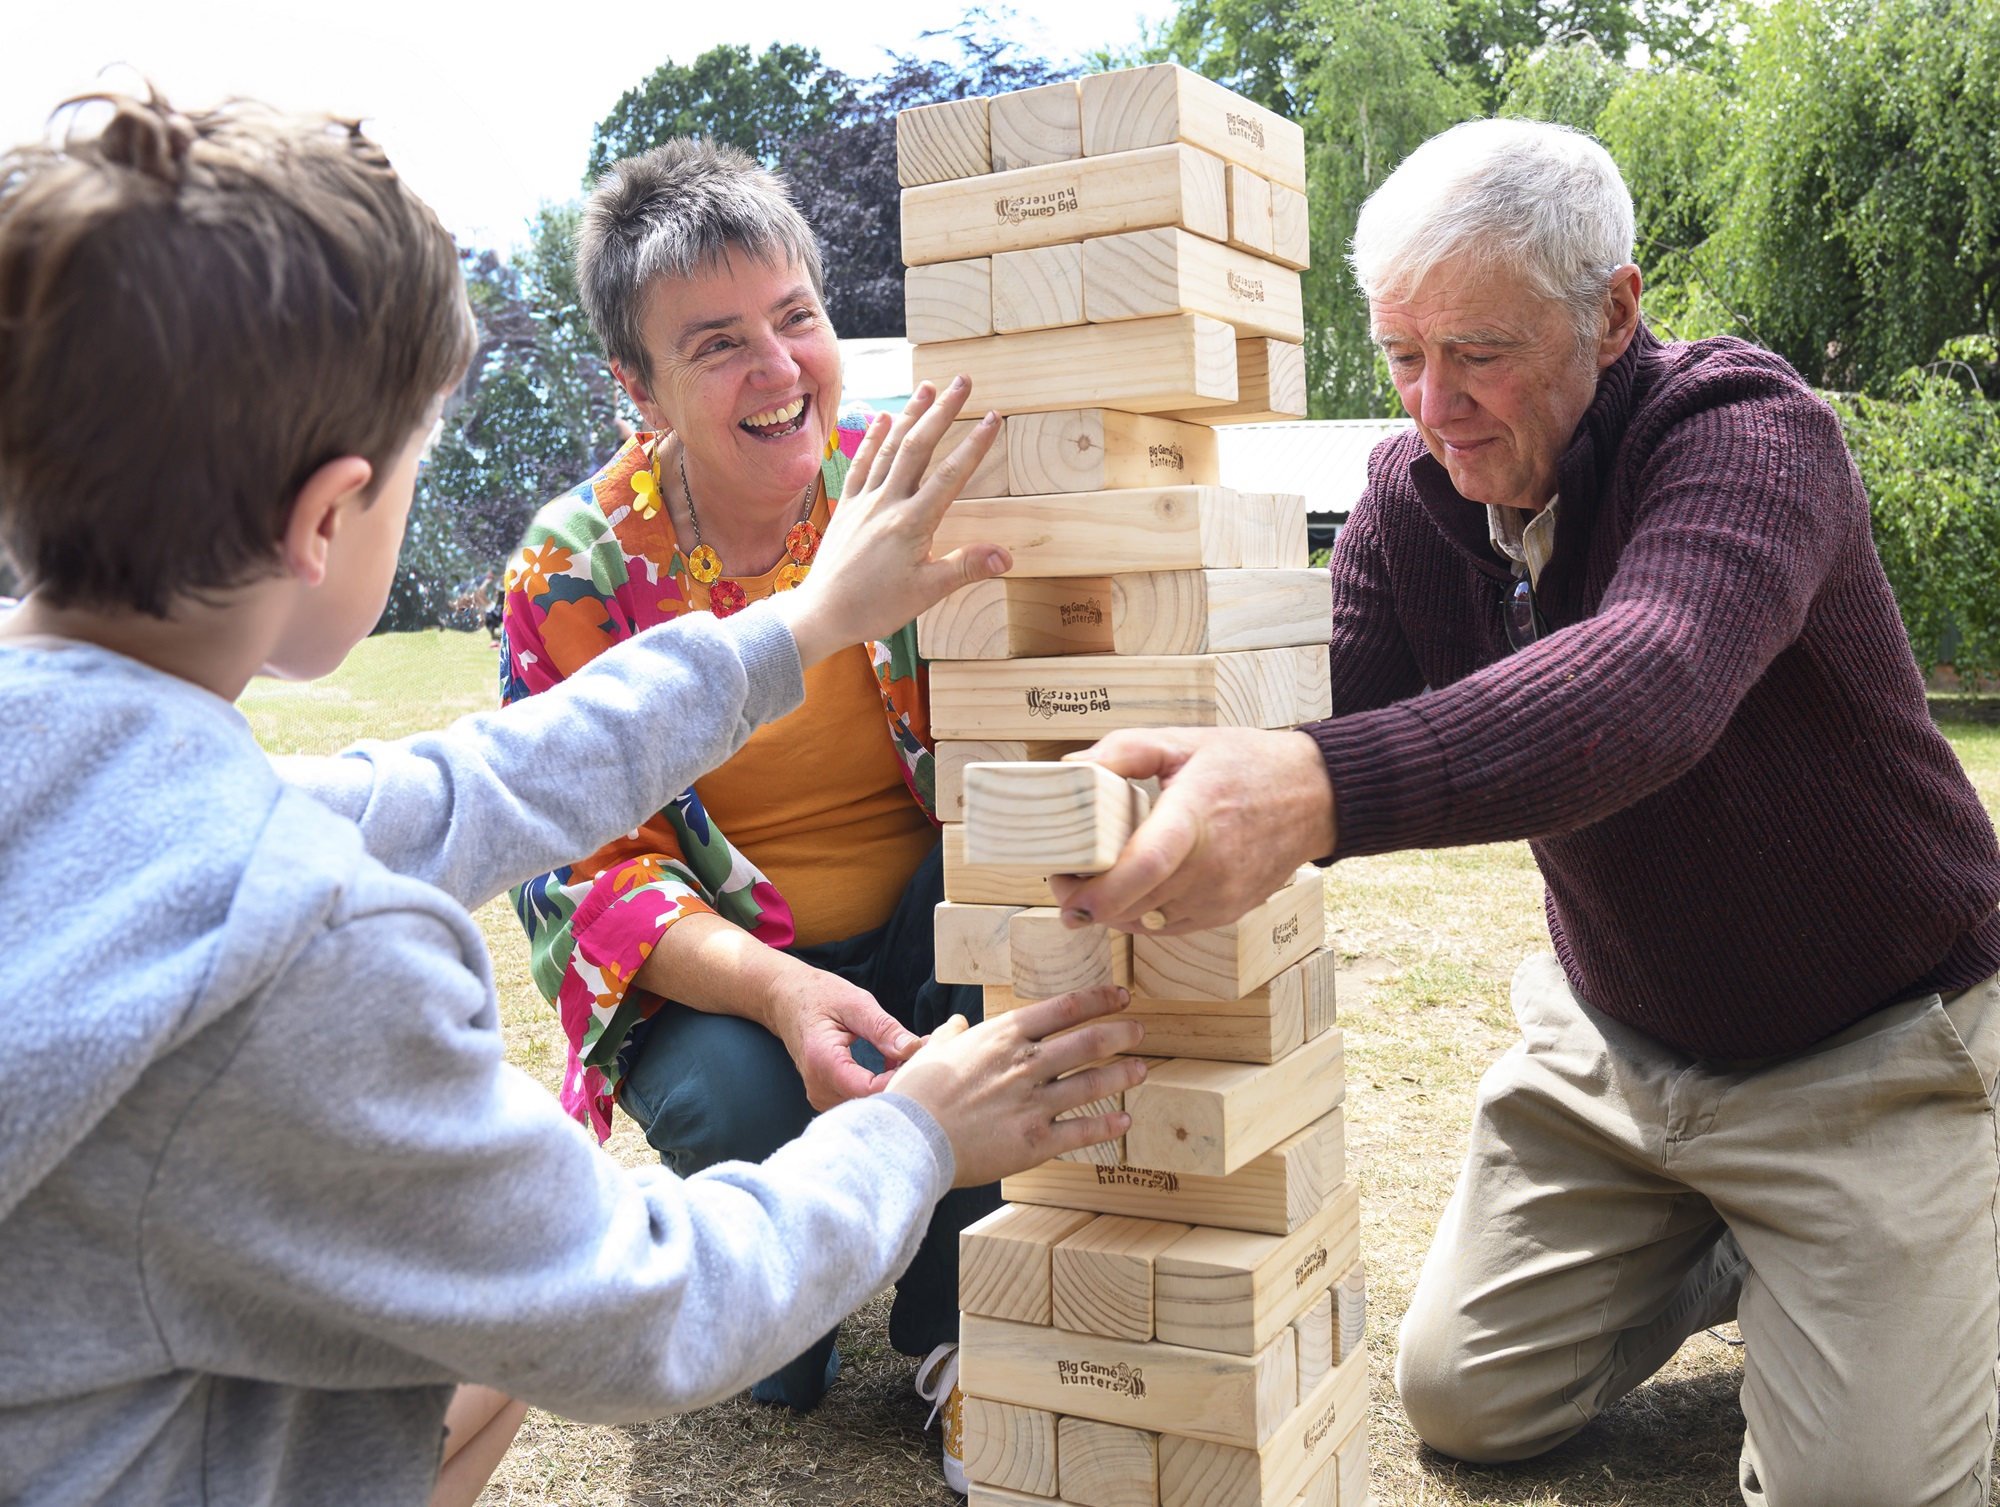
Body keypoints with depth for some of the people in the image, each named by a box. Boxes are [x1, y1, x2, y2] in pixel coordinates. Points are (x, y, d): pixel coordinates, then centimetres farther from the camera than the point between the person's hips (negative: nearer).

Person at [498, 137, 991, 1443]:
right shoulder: (577, 574, -10)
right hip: (714, 971, -1)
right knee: (738, 1103, -34)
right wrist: (776, 990, -30)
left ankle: (955, 1313, -10)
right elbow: (579, 869, -11)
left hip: (931, 942, 2)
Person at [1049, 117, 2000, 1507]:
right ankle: (1709, 1244, 31)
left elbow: (1649, 686, -46)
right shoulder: (1413, 494, -5)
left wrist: (1320, 790, -62)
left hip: (1870, 1047, -5)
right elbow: (1331, 728, -13)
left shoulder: (1749, 431, -25)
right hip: (1614, 1034, 6)